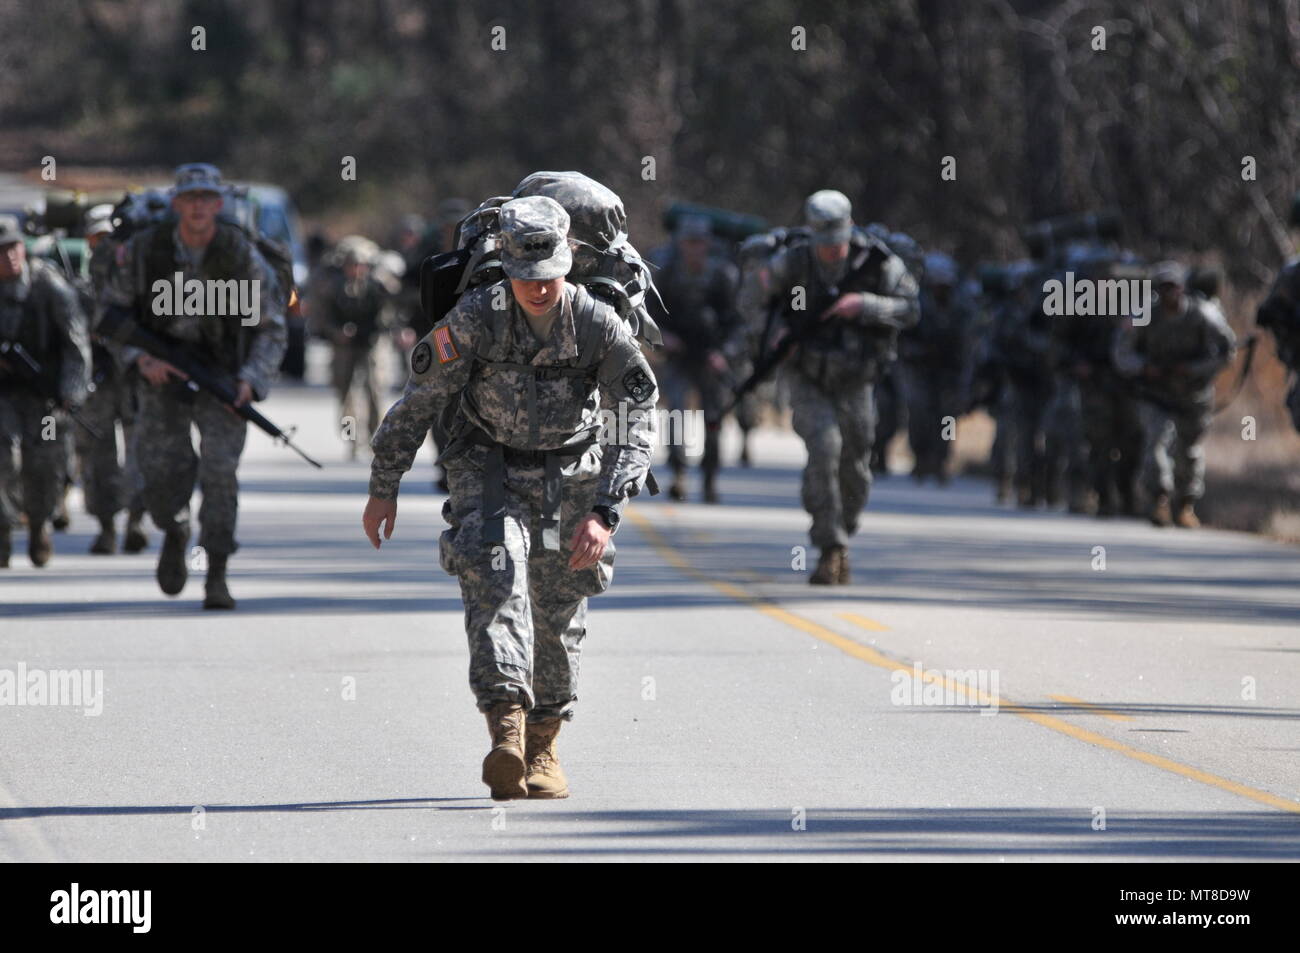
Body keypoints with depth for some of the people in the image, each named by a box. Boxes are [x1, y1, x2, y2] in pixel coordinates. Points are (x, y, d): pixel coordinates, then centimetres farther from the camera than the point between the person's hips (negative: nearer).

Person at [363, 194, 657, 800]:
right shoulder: (474, 319, -22)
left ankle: (543, 747, 27)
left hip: (570, 475, 2)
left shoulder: (599, 325, -21)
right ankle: (506, 731, -36)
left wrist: (605, 512, -31)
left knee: (559, 615, 7)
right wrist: (383, 488, -4)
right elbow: (418, 402, -10)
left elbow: (636, 425, -20)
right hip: (489, 470, -2)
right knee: (494, 575, -25)